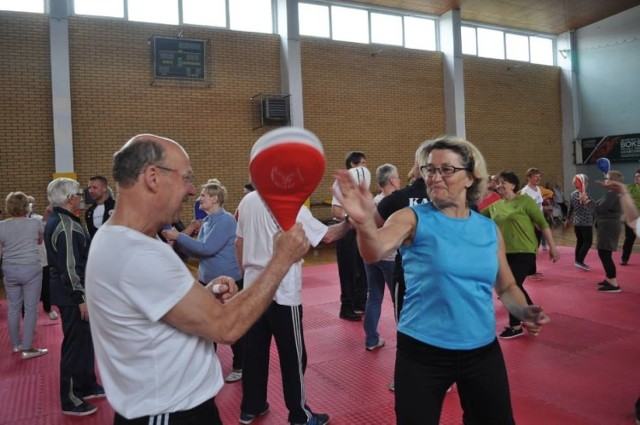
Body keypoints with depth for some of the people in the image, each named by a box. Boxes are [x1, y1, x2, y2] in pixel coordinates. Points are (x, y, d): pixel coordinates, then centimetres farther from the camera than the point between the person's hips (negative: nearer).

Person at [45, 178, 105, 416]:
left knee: (84, 340, 19)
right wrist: (81, 298, -22)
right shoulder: (66, 226, -22)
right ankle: (70, 401, 12)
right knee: (75, 344, 0)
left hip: (68, 290, 10)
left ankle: (87, 386, 33)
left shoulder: (56, 220, 11)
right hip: (72, 294, -10)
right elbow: (70, 267, -25)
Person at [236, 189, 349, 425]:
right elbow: (327, 236, -12)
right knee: (293, 357, 7)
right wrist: (349, 221, 5)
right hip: (282, 293, -7)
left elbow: (239, 243, 12)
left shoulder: (247, 200, 4)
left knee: (254, 351, 17)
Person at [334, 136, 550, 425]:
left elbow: (506, 286, 14)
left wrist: (523, 311, -6)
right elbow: (375, 252, -29)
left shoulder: (489, 229, 3)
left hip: (483, 351, 4)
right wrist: (364, 223, -50)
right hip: (422, 352, -3)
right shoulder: (413, 219, -9)